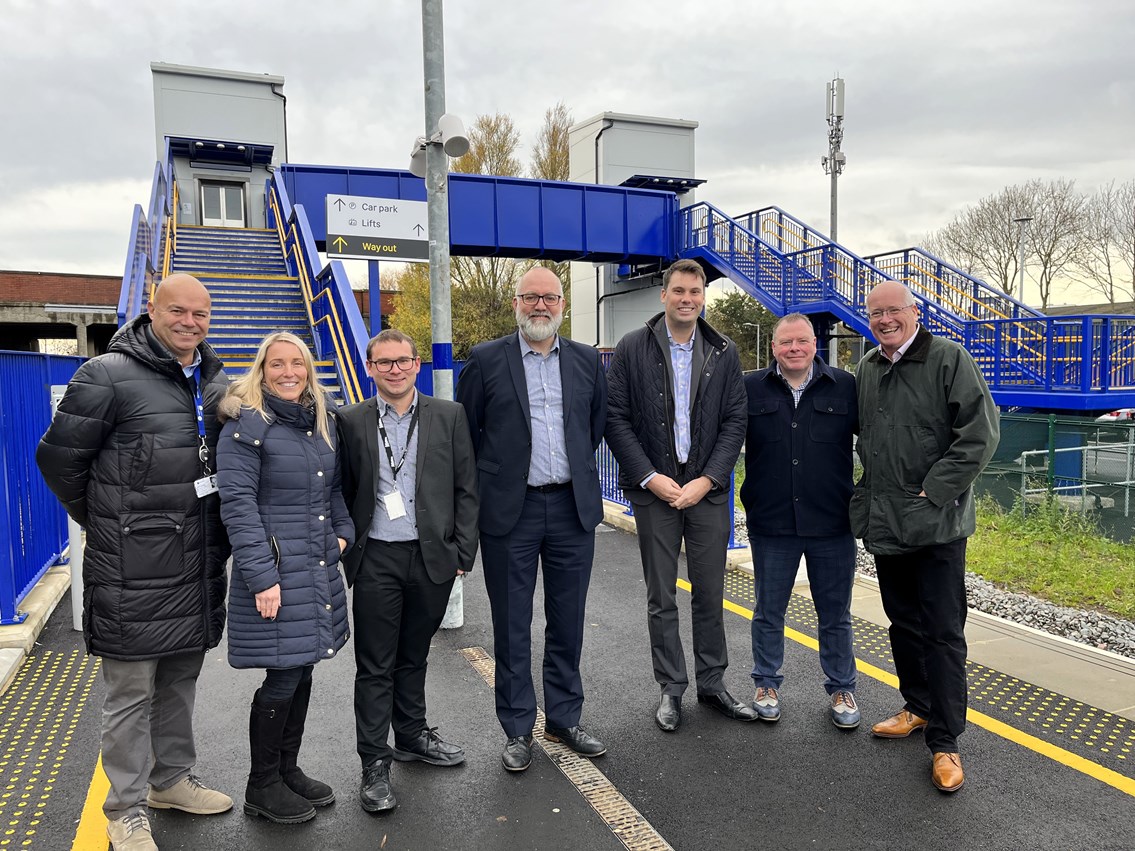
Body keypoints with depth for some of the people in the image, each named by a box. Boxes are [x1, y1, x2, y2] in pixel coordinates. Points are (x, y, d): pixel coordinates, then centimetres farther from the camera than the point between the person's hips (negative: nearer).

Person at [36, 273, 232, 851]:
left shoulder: (218, 383, 8)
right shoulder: (108, 375, -11)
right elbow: (59, 460, -6)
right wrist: (110, 523, 4)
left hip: (200, 565, 6)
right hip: (133, 570, -6)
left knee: (181, 679, 19)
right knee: (131, 691, 6)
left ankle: (172, 780, 37)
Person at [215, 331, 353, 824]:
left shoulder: (323, 423, 11)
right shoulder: (247, 424, -10)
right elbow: (237, 503, -15)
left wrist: (343, 532, 6)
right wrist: (262, 576, -19)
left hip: (319, 566, 7)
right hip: (275, 569, -7)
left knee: (302, 671, 14)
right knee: (283, 677, -1)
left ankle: (287, 769, 31)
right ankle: (262, 786, 19)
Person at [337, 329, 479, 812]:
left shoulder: (449, 416, 2)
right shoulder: (352, 422, 1)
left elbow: (466, 488, 3)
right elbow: (342, 493, 5)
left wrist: (462, 552, -1)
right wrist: (345, 552, 1)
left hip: (433, 556, 1)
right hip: (376, 560, -1)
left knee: (414, 655, 18)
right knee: (374, 665, 6)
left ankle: (412, 735, 37)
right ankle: (375, 764, 19)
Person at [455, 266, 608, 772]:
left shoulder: (586, 361, 7)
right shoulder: (486, 360, -2)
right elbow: (465, 432, 3)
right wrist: (491, 481, 5)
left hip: (572, 507, 3)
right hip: (510, 511, -3)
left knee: (568, 622, 13)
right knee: (512, 627, 8)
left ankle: (564, 719, 30)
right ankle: (518, 730, 23)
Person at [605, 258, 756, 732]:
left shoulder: (724, 354, 5)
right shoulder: (632, 350, -1)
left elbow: (735, 422, 2)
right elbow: (616, 419, -4)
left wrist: (705, 481, -9)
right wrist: (650, 477, -11)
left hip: (707, 490, 2)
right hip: (654, 490, -1)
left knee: (710, 593, 10)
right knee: (661, 598, 8)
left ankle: (712, 684, 26)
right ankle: (671, 688, 22)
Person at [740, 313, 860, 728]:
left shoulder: (846, 387, 0)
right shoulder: (750, 389, 0)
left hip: (832, 524, 0)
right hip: (771, 524, 0)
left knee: (835, 615, 13)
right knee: (768, 613, 14)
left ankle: (841, 690, 32)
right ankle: (766, 684, 33)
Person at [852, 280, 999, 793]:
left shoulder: (949, 359, -8)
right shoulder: (866, 370, 11)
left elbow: (981, 433, -14)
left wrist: (933, 493, -17)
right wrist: (868, 495, 11)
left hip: (937, 524, -6)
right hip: (884, 522, 6)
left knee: (942, 631, 0)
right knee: (903, 622, 18)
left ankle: (944, 741, 10)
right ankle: (918, 708, 35)